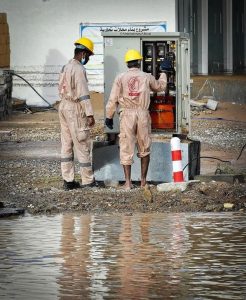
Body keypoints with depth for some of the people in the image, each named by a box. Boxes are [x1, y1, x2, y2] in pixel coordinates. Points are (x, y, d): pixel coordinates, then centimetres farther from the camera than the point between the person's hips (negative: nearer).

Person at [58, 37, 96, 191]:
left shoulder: (66, 67, 12)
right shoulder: (79, 69, -16)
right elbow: (83, 94, -20)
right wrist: (89, 114, -20)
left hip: (64, 107, 9)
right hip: (75, 110, -9)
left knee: (66, 145, 8)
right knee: (82, 145, -2)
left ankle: (68, 180, 10)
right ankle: (88, 180, 3)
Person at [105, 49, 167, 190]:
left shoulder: (121, 78, 0)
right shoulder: (147, 77, 5)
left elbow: (113, 100, -1)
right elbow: (160, 86, 25)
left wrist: (109, 117, 9)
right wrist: (163, 74, 42)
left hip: (127, 114, -1)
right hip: (143, 114, 1)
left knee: (126, 148, 2)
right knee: (145, 149, 14)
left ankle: (128, 182, -3)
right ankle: (143, 180, 18)